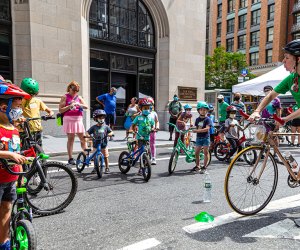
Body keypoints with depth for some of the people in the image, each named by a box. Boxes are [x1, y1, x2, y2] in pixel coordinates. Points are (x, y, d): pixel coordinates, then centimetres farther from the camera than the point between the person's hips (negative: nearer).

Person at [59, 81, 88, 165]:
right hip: (69, 120, -4)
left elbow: (86, 106, 4)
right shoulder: (65, 97, 5)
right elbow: (60, 110, 0)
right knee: (71, 138, -2)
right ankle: (70, 158, 5)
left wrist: (79, 104, -14)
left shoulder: (79, 97, 16)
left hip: (78, 120, 4)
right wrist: (69, 106, -13)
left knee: (83, 138, 4)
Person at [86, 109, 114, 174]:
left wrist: (109, 134, -20)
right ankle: (95, 168, 25)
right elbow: (87, 132, -4)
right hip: (96, 145, 0)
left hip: (104, 145, 0)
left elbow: (111, 132, 0)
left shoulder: (106, 127, 0)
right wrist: (89, 136, -24)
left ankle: (107, 168, 19)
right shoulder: (94, 127, -2)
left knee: (106, 157, 5)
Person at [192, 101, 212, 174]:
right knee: (196, 152, 7)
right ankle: (197, 166, 25)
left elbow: (207, 128, -22)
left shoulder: (208, 119, -9)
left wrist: (197, 130, -29)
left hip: (205, 138, -5)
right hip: (198, 137, 5)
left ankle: (204, 167, 11)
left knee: (205, 152, 1)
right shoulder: (197, 119, 8)